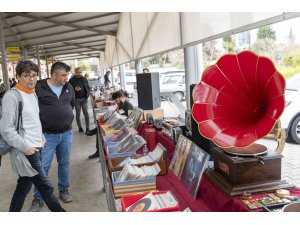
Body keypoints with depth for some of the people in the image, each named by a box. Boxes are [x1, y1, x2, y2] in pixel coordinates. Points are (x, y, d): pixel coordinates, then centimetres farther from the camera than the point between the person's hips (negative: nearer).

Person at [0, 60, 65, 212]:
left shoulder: (33, 94, 11)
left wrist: (41, 138, 12)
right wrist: (25, 147, -17)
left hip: (36, 148, 8)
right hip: (25, 152, -8)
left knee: (24, 186, 18)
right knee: (46, 187, -1)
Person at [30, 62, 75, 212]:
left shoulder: (68, 87, 3)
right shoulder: (39, 88, -12)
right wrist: (43, 123, -5)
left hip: (67, 133, 4)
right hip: (47, 135, -4)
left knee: (64, 163, 16)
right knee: (43, 167, 2)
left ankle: (64, 190, 34)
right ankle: (38, 198, 17)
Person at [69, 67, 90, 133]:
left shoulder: (84, 79, 7)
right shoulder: (71, 80, -2)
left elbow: (88, 87, 13)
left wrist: (87, 95, -2)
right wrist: (74, 89, -21)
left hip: (84, 99, 2)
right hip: (76, 99, -1)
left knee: (86, 113, -2)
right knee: (78, 114, 7)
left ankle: (87, 127, 3)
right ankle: (80, 127, 19)